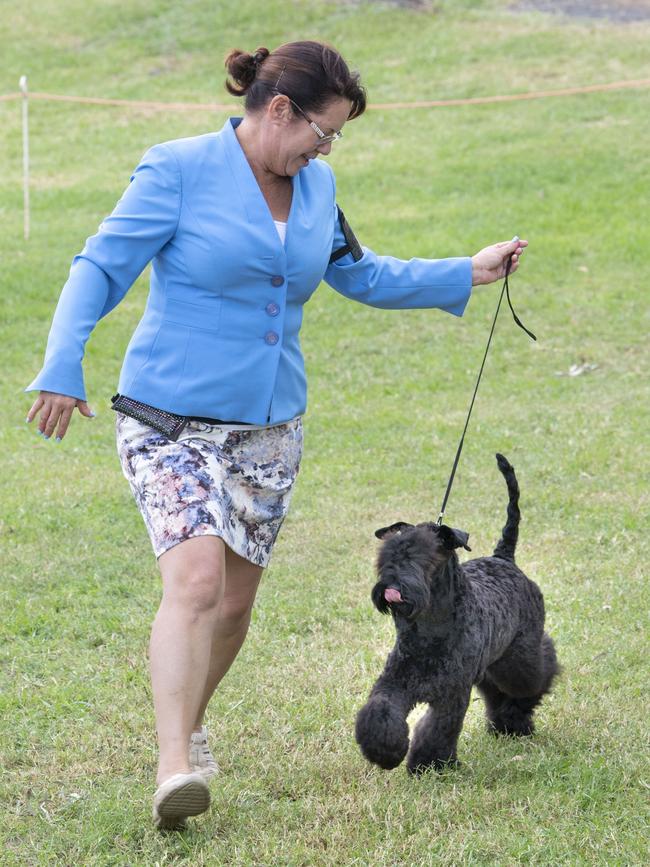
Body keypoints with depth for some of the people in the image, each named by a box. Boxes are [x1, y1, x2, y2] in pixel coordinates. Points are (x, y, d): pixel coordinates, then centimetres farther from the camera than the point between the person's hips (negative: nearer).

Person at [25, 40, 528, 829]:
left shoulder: (314, 189, 10)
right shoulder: (179, 171, -9)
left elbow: (360, 275, 24)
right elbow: (101, 269, -10)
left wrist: (468, 274, 23)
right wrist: (62, 369, -23)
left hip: (267, 429, 6)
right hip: (171, 421, -6)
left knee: (234, 602, 10)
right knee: (195, 580, -22)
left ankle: (184, 726, 34)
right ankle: (174, 768, -24)